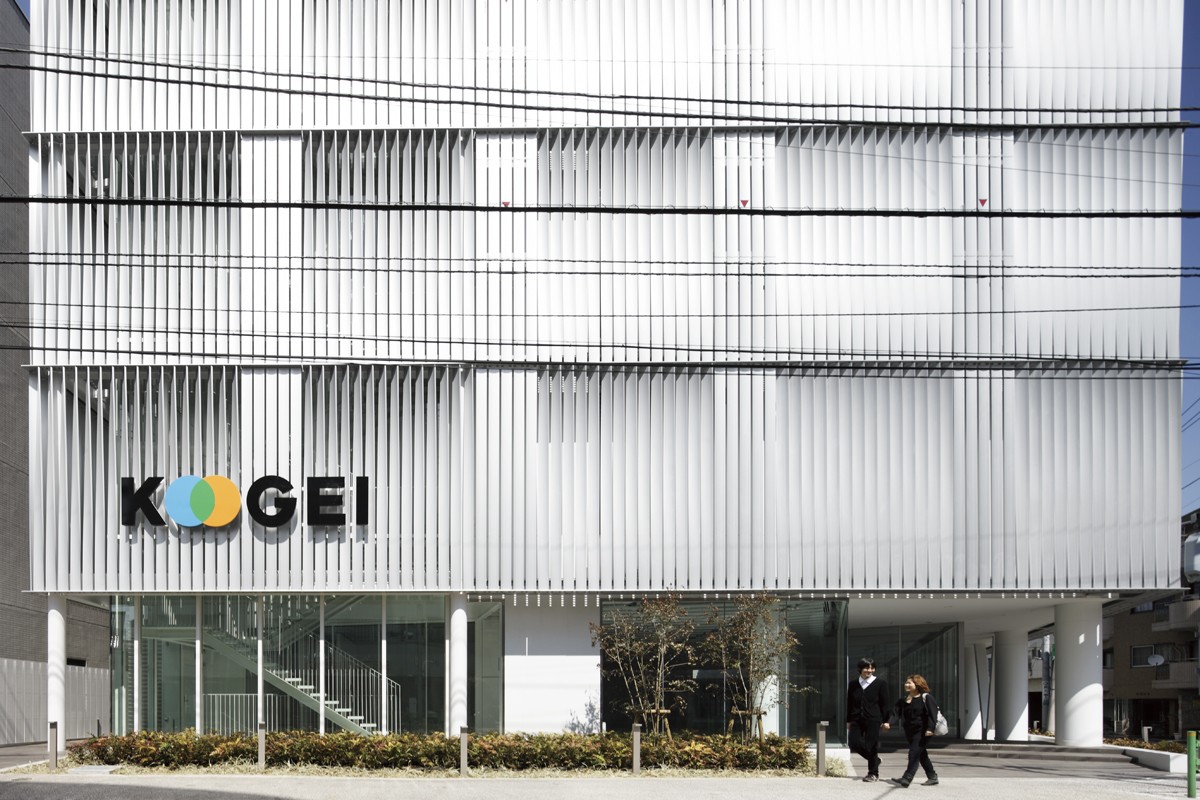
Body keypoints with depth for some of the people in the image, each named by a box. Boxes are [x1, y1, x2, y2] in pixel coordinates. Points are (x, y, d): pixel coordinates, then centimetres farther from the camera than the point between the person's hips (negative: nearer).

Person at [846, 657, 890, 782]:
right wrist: (848, 720, 12)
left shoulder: (880, 683, 0)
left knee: (871, 746, -3)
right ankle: (874, 760, 21)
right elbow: (849, 703, 14)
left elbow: (885, 703, 0)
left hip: (873, 720, -4)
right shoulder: (853, 684, 9)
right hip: (857, 719, 4)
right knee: (854, 743, -6)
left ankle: (873, 773, 11)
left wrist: (885, 721, -3)